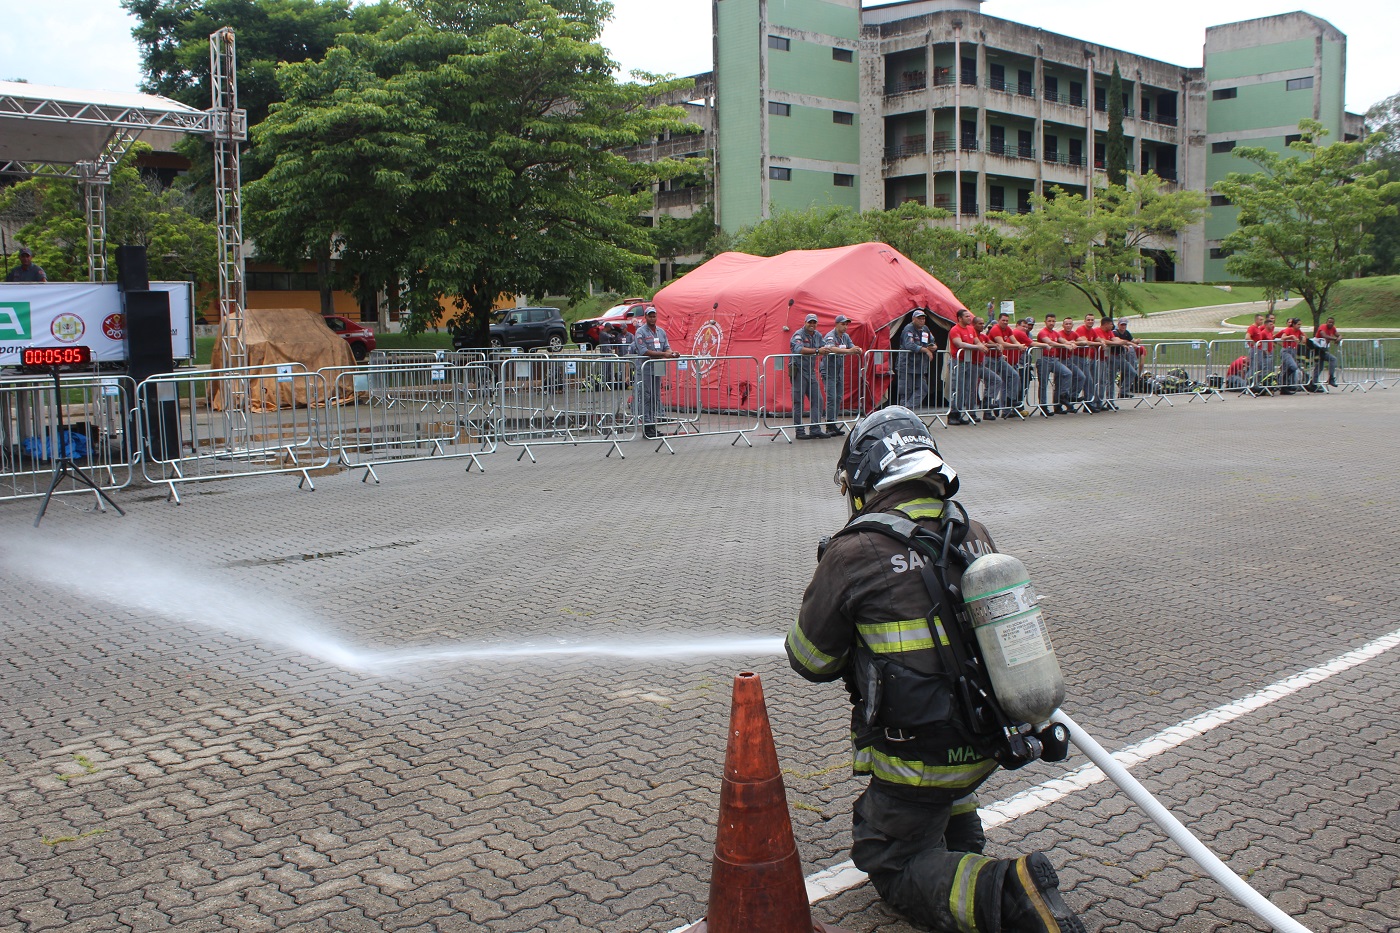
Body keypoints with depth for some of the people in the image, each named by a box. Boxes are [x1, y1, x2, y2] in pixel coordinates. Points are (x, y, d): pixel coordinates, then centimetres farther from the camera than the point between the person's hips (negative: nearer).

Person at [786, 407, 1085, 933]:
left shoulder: (855, 554, -18)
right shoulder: (974, 536, 1)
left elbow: (811, 662, -6)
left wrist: (830, 584, 13)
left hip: (923, 757, -7)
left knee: (892, 867, 11)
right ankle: (961, 837, 33)